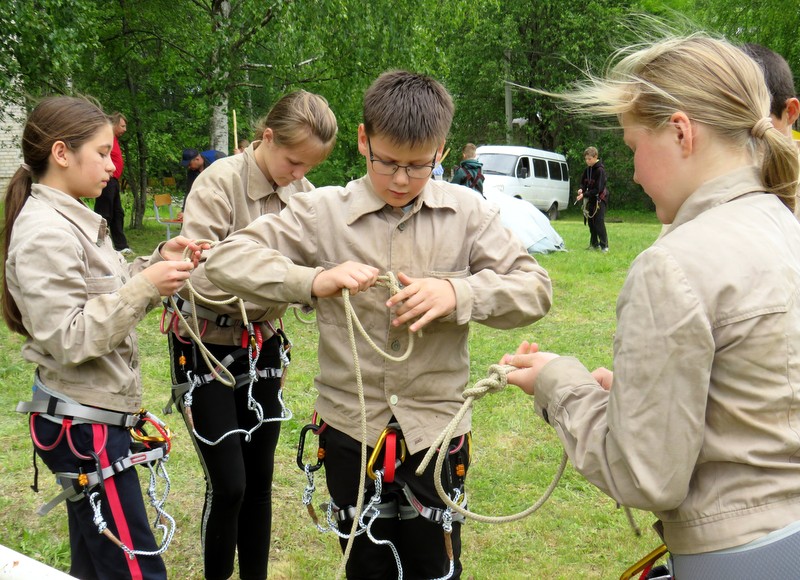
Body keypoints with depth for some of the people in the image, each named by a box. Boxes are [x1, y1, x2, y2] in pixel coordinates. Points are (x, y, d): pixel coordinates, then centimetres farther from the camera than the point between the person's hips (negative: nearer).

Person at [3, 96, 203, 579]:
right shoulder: (44, 232, -18)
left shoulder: (72, 219, 10)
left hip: (93, 415, 10)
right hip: (83, 424, -10)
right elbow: (71, 339, -23)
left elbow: (106, 297, 16)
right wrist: (145, 286, -23)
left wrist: (157, 263, 2)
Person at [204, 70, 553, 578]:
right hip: (351, 430, 0)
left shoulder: (468, 213, -3)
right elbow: (226, 259, -7)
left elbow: (535, 289, -5)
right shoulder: (323, 211, -5)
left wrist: (458, 293, -24)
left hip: (435, 431, 0)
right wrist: (312, 281, -24)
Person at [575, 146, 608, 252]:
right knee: (591, 222, 10)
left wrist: (585, 195, -22)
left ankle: (604, 245, -9)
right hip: (591, 199, 8)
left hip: (599, 199, -8)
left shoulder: (600, 170, -15)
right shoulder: (587, 169, 8)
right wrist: (581, 189, -6)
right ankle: (594, 244, 19)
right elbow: (583, 182, 17)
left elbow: (598, 189, -18)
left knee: (599, 222, -12)